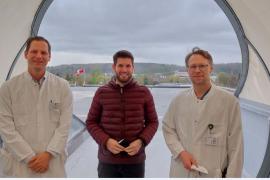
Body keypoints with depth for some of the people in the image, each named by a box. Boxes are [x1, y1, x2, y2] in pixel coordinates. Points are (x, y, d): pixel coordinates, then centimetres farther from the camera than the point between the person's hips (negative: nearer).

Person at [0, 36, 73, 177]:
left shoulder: (62, 86, 1)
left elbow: (64, 125, -2)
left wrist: (48, 154, -11)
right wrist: (30, 157, -10)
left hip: (52, 163, 1)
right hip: (19, 163, -1)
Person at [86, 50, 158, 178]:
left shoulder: (144, 92, 0)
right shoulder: (101, 93, 0)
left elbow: (153, 122, 5)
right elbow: (91, 122, 4)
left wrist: (141, 141, -13)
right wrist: (106, 141, -14)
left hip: (135, 161, 1)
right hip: (107, 161, 0)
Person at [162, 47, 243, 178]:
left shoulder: (229, 101, -6)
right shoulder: (178, 100, 2)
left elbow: (235, 146, -4)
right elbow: (167, 129, 7)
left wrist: (232, 176, -5)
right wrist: (181, 152, -7)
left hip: (214, 174, -2)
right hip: (181, 172, 3)